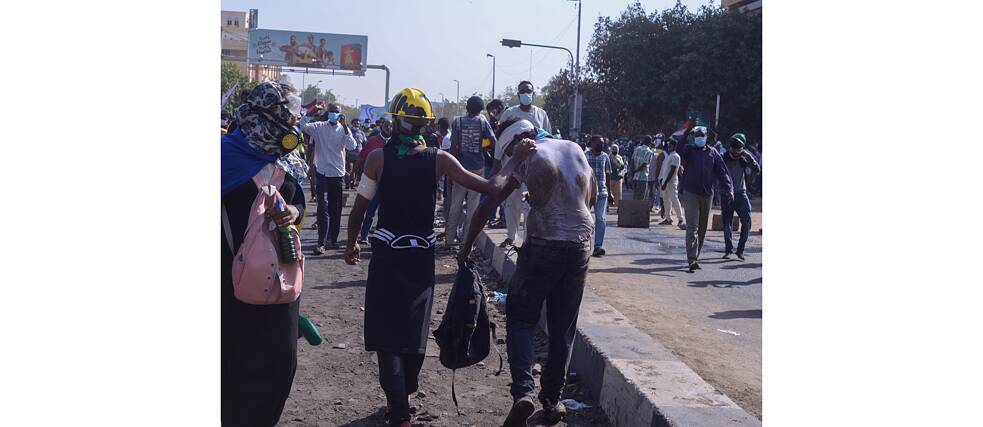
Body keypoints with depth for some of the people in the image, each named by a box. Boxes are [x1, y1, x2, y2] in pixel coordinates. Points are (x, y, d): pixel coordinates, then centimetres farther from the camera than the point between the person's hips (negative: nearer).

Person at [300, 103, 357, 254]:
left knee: (336, 208, 10)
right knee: (323, 207, -8)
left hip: (338, 174, 2)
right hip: (323, 173, -2)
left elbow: (352, 146, -13)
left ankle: (332, 239, 22)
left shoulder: (343, 129, 3)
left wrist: (345, 126, -19)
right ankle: (321, 242, -9)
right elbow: (302, 126, -15)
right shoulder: (319, 127, 0)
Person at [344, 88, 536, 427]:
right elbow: (491, 187, -5)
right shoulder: (439, 159, -6)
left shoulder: (379, 157, -8)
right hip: (422, 255, 2)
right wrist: (516, 159, 8)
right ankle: (406, 390, 40)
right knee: (415, 326, 20)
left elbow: (358, 210, -3)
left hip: (387, 253, -2)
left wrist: (351, 244, 14)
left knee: (387, 330, 6)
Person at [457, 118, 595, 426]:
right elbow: (592, 198, 20)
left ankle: (523, 392, -12)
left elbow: (488, 205, -7)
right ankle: (552, 400, 19)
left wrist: (467, 247, 1)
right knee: (563, 327, 13)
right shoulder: (575, 149, 12)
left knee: (520, 320, 6)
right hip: (581, 246, 5)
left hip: (543, 246, -5)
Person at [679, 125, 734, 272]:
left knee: (702, 229, 10)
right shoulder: (688, 150, 2)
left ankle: (694, 257, 22)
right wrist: (686, 133, -30)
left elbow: (722, 172, 3)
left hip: (707, 195, 4)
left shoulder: (713, 153, 8)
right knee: (692, 227, -12)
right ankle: (692, 260, -18)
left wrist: (729, 189, -10)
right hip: (691, 194, -4)